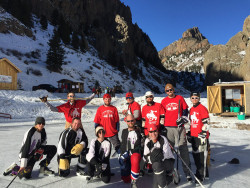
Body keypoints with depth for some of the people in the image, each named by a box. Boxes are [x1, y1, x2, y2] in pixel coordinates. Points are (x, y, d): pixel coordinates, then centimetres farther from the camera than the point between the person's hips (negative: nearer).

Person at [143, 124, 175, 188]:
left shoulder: (163, 139, -18)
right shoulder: (148, 141, -6)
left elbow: (166, 155, -22)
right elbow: (145, 157, -8)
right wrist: (151, 158, -29)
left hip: (169, 162, -4)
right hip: (157, 165, 5)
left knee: (157, 164, -36)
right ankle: (168, 177, 21)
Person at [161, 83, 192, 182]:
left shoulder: (180, 98, 7)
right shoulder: (164, 101, 10)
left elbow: (185, 110, 11)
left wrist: (183, 119, -3)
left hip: (179, 127, -1)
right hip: (168, 128, 2)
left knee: (183, 149, -2)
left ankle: (187, 172, 7)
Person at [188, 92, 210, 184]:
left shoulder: (202, 108, -10)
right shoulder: (191, 109, 14)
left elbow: (206, 122, -14)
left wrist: (203, 134, -17)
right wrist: (189, 134, 21)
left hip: (201, 136, -8)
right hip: (194, 136, 8)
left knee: (201, 156, -3)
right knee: (195, 154, 14)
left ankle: (200, 176, 8)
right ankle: (204, 173, 30)